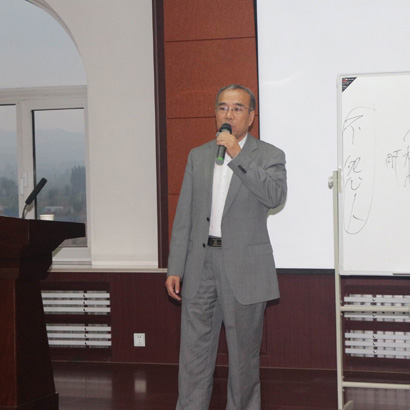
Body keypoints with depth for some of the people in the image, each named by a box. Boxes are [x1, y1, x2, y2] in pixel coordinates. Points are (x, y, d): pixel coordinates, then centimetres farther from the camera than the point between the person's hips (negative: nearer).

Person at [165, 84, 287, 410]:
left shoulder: (269, 156, 1)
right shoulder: (198, 157, 12)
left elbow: (276, 196, -19)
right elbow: (184, 217, 11)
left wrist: (237, 156, -21)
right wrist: (175, 269, 6)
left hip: (244, 269, -3)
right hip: (201, 266, 3)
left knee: (244, 355, 6)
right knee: (194, 354, 4)